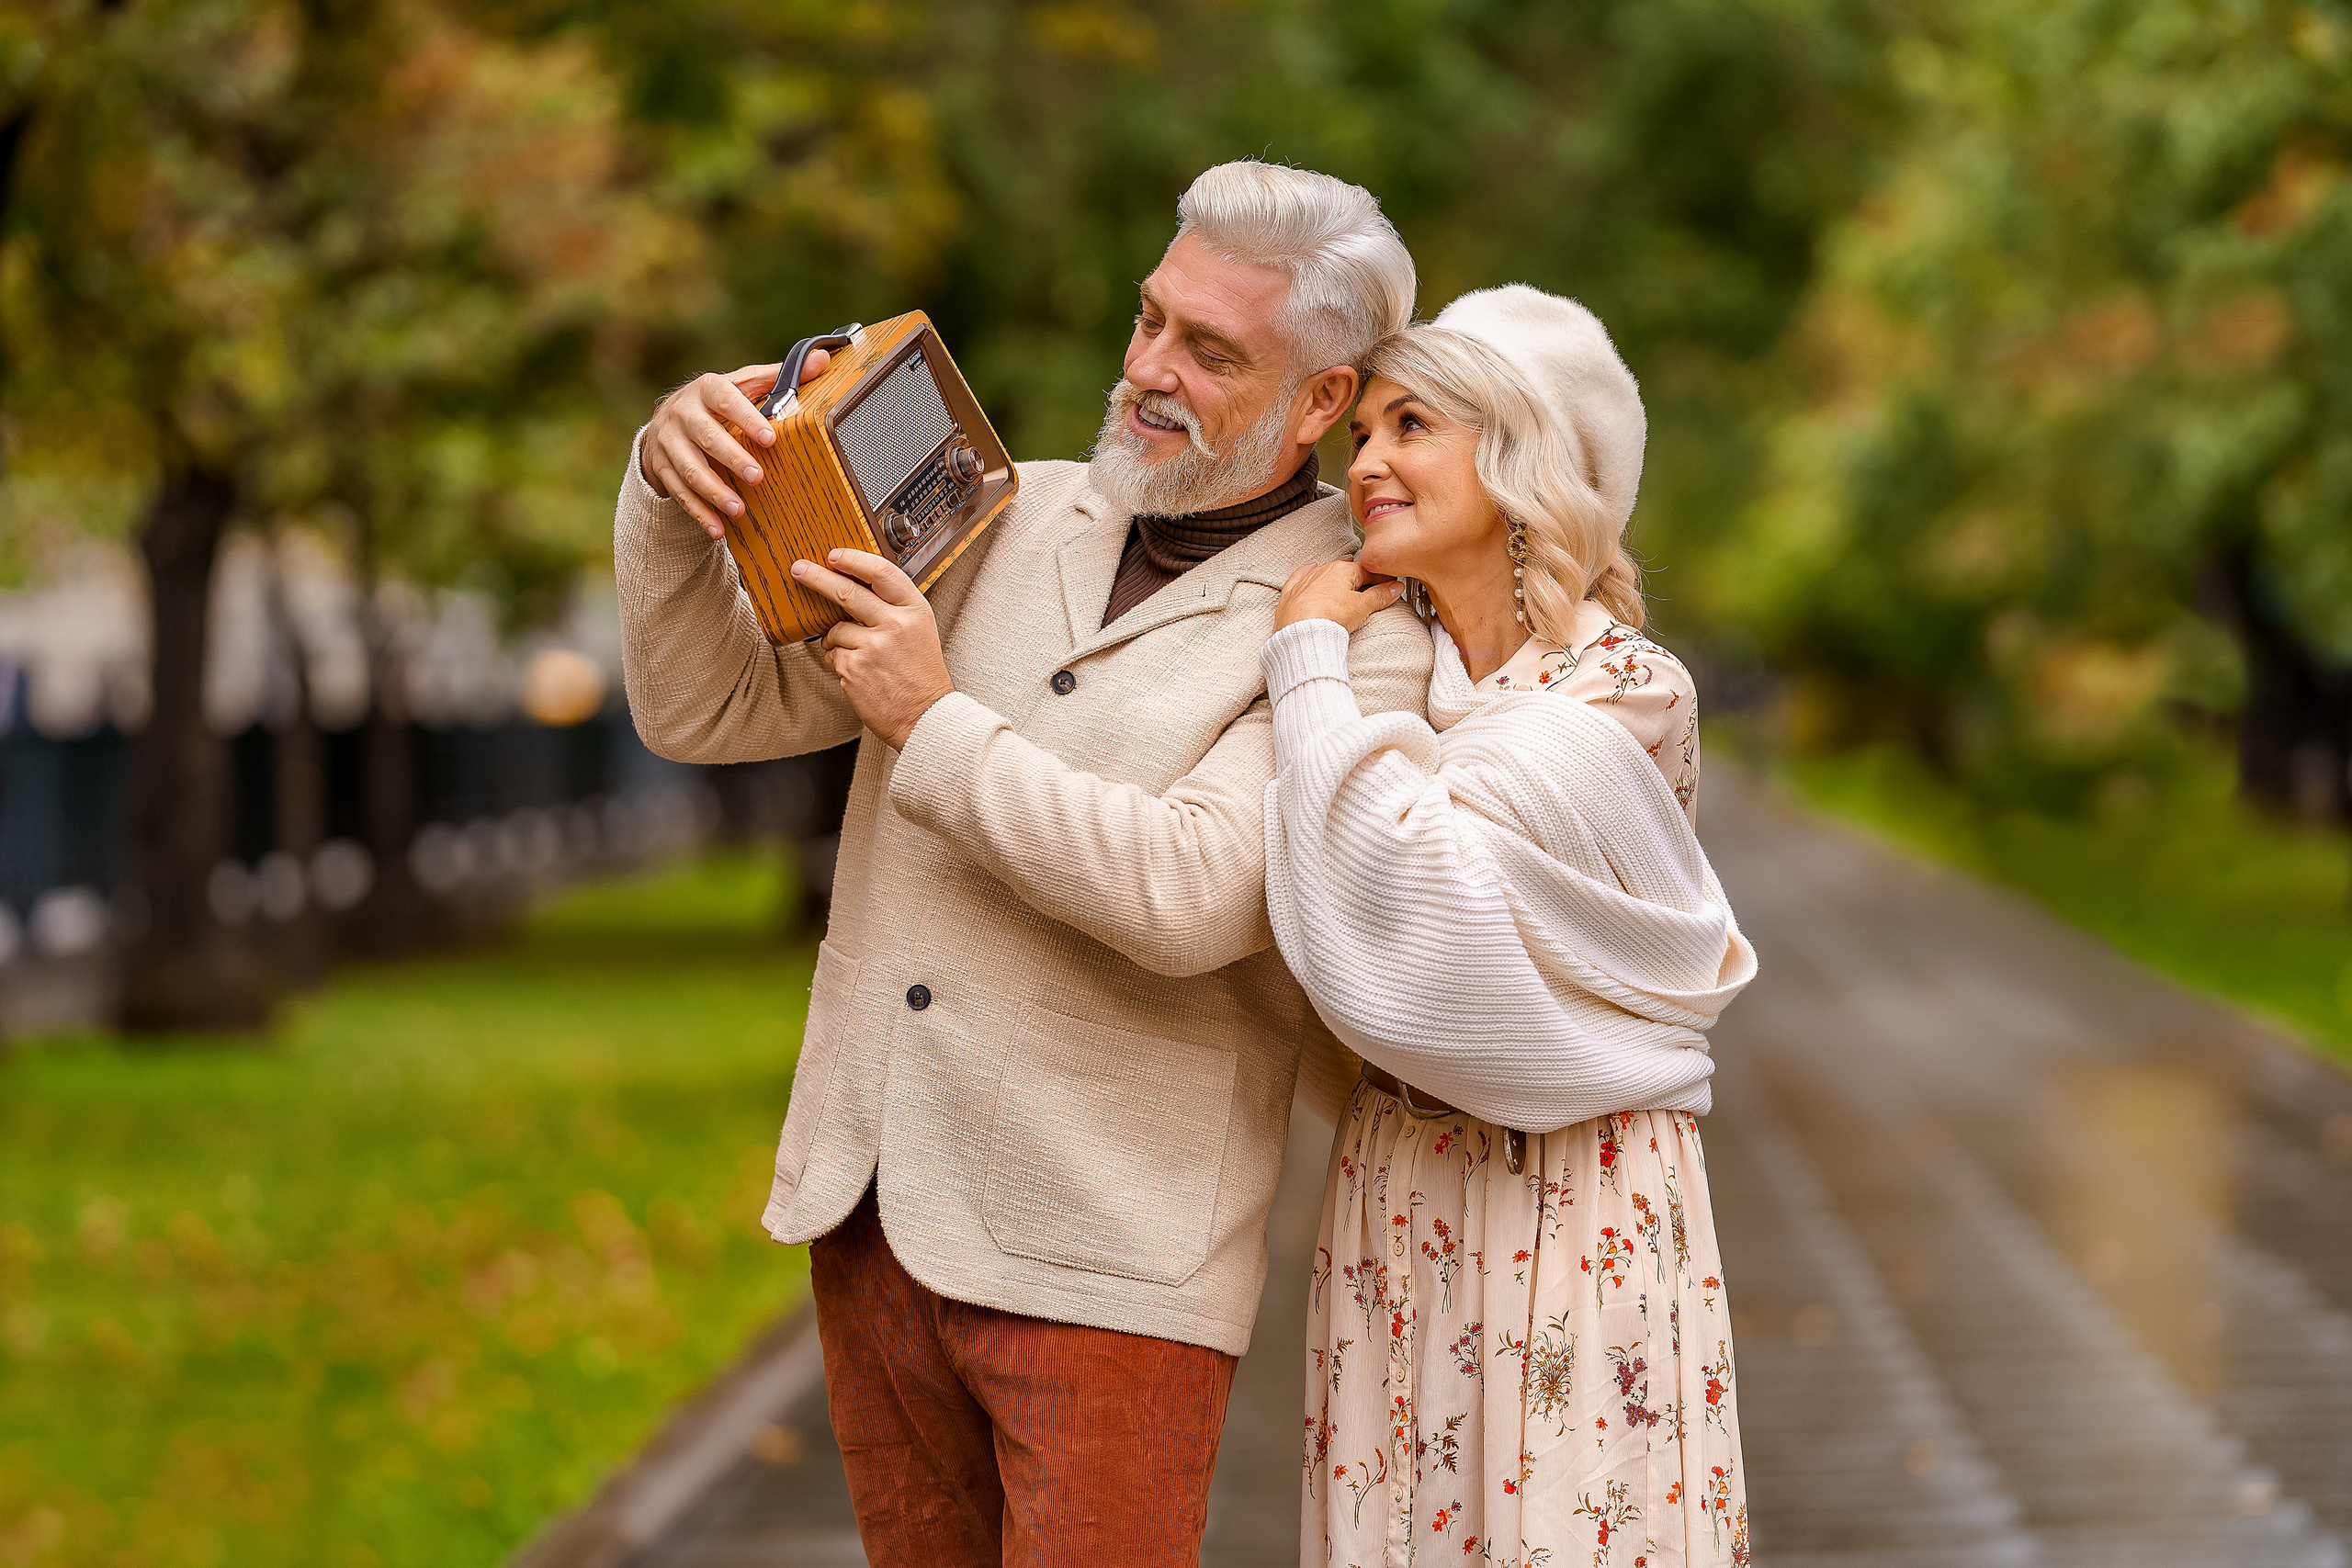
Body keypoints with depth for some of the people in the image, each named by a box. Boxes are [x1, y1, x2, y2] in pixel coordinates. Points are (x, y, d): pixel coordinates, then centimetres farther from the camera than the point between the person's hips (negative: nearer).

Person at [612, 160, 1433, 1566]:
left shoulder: (1358, 642, -7)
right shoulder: (1006, 522, 10)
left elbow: (1191, 897, -23)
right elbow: (710, 706, 8)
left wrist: (938, 727, -16)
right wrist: (675, 481, -9)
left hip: (1102, 1267, -5)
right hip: (873, 1220, 6)